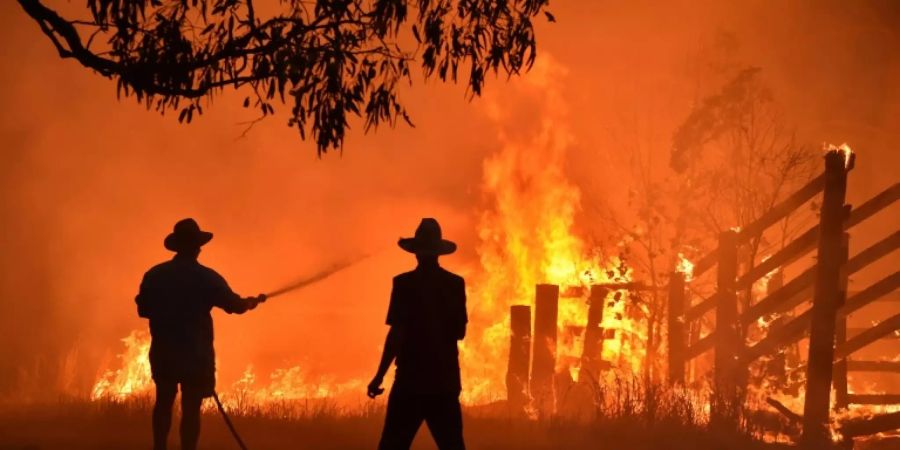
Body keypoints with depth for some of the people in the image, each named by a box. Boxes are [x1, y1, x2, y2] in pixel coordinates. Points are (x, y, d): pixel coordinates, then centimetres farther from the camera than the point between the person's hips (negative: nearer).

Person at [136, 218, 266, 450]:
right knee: (191, 407, 0)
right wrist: (253, 301, 19)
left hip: (163, 351, 3)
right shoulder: (207, 278, -10)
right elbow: (236, 305, -2)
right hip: (195, 353, -3)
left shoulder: (154, 275, -3)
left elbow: (143, 310, 5)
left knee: (164, 402, 18)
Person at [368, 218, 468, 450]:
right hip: (445, 379, 4)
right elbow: (460, 332, 10)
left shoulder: (405, 283, -9)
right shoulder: (455, 284, 3)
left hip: (412, 378, -4)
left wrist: (379, 376, -7)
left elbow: (397, 334, -13)